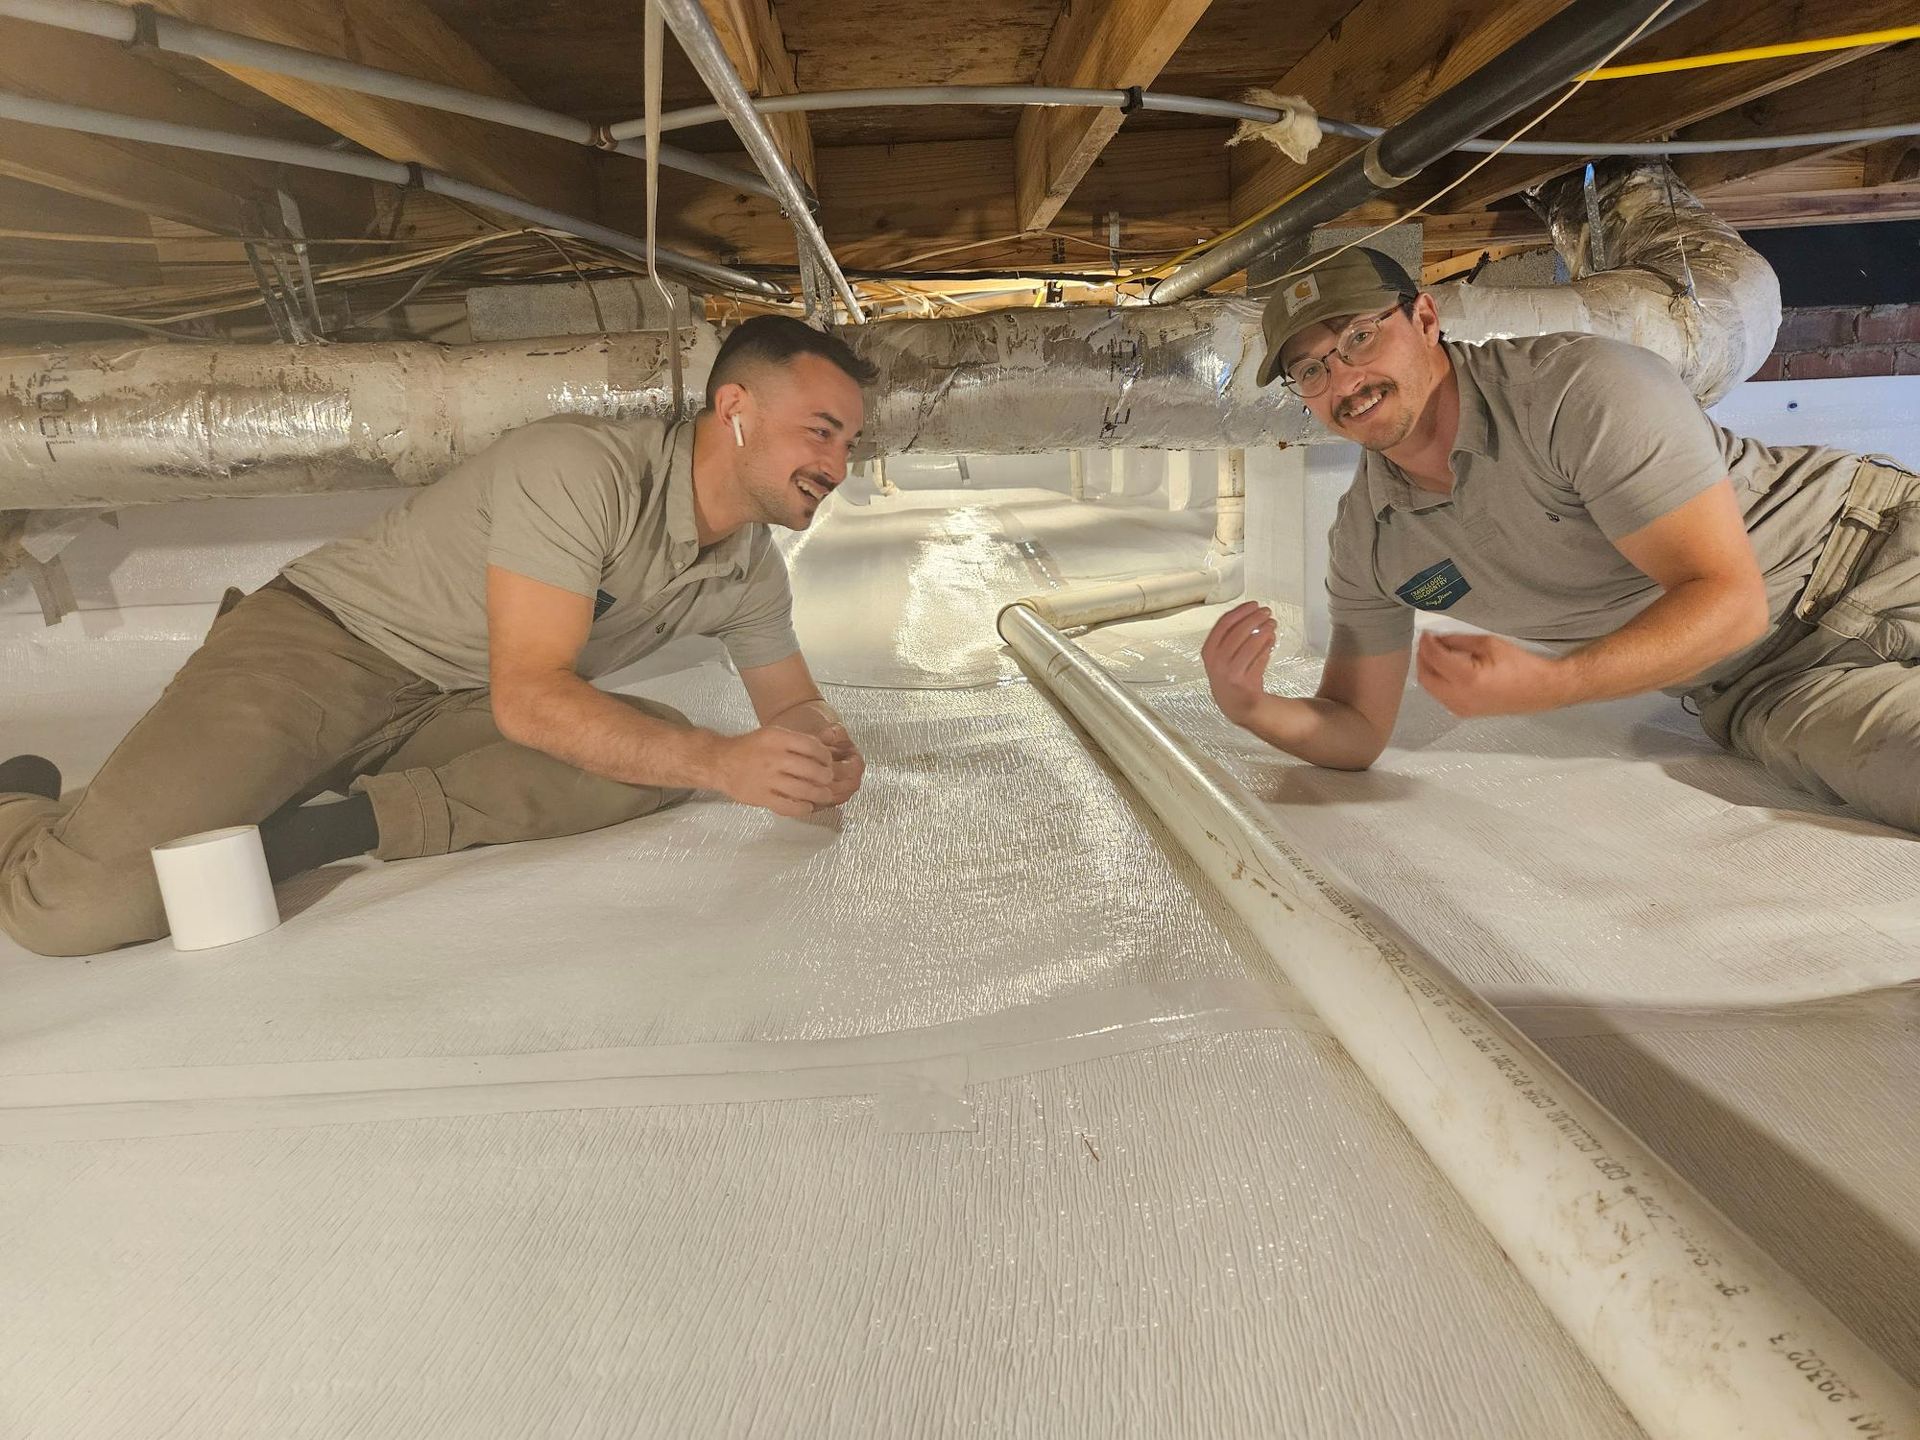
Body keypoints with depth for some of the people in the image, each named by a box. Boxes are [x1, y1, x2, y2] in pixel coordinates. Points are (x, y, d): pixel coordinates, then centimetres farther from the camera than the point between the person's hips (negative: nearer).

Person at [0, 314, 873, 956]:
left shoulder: (752, 572, 0)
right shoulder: (584, 469, -24)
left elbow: (791, 702, 11)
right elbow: (528, 697, -28)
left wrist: (824, 749, -13)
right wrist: (719, 763, -35)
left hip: (444, 709, 7)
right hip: (316, 648, -7)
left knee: (660, 750, -20)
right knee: (77, 903, -24)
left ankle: (342, 825, -15)